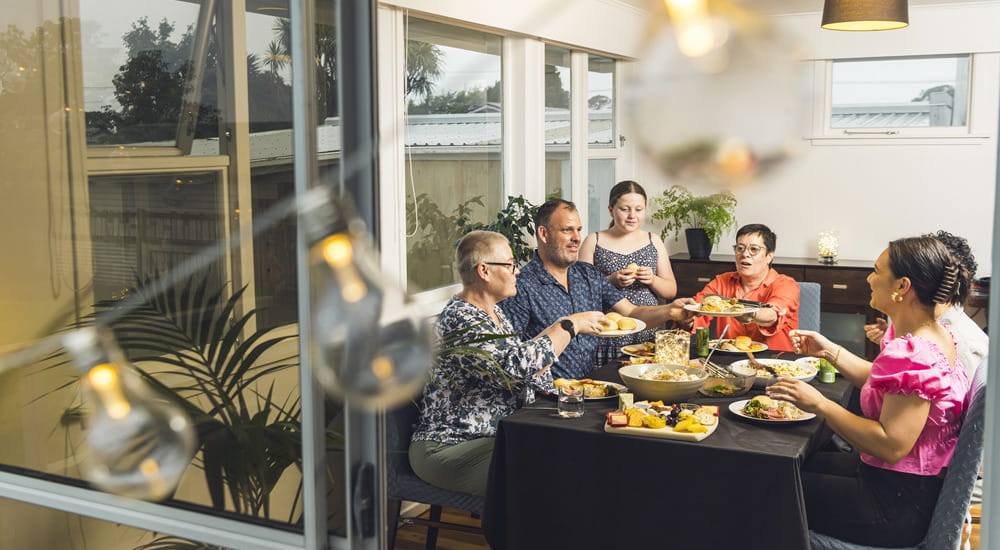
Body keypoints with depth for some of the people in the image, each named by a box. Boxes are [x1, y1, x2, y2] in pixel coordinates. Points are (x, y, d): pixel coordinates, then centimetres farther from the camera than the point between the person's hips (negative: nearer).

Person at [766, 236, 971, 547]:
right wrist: (828, 351, 11)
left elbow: (891, 446, -32)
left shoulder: (913, 353, -30)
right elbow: (885, 384, 18)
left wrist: (819, 405, -26)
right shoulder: (934, 335, 5)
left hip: (899, 505, -10)